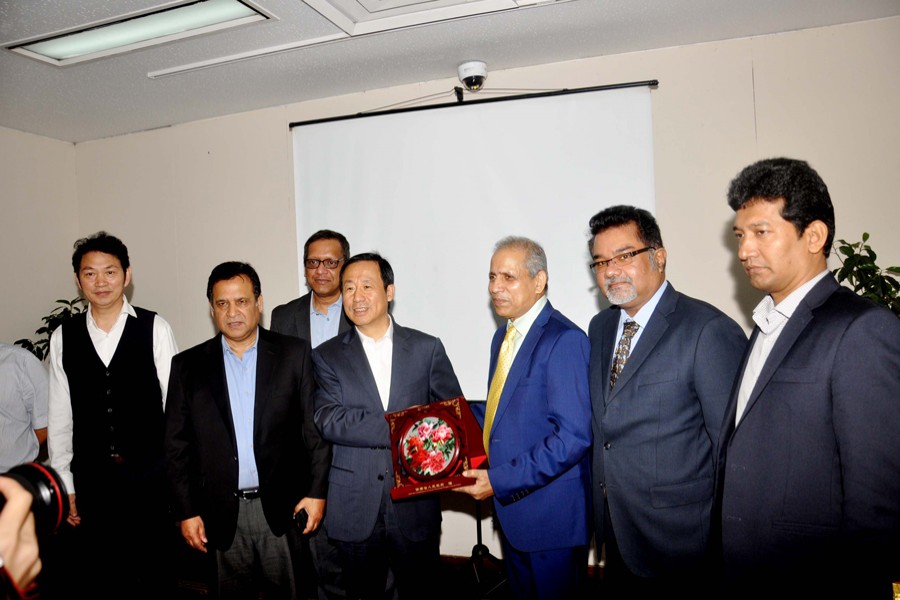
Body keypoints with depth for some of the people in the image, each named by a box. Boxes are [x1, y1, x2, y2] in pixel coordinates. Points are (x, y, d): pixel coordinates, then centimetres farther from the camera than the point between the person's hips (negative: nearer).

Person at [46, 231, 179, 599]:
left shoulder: (155, 328, -5)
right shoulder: (63, 337, 2)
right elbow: (59, 416, 5)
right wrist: (64, 484, 6)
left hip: (149, 473, -2)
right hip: (91, 477, 2)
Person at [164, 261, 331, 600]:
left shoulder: (294, 354, -1)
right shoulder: (188, 366, 3)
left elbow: (315, 426, -2)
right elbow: (177, 445, 4)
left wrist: (317, 492, -6)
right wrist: (186, 511, 1)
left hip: (283, 506, -1)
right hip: (223, 511, 1)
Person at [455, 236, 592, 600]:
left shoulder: (564, 339, -20)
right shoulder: (503, 336, 8)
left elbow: (573, 436, -25)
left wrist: (501, 480, -24)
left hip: (551, 512, -8)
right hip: (510, 504, 8)